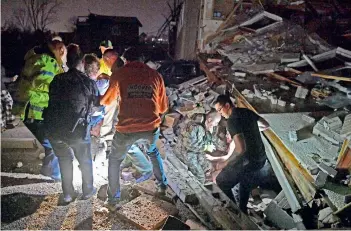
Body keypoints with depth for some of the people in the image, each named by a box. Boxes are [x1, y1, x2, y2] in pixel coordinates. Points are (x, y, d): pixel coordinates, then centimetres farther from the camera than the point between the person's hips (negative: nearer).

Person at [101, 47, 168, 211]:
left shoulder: (119, 74, 3)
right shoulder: (155, 75, 9)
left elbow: (106, 101, 17)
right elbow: (163, 107, 14)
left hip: (127, 128, -2)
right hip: (152, 127, 2)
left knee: (114, 160, 25)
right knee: (153, 152, 36)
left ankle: (113, 200, 25)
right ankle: (162, 186, 43)